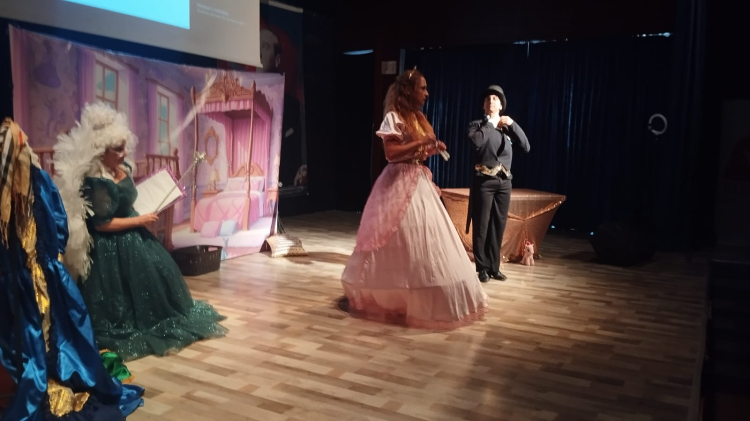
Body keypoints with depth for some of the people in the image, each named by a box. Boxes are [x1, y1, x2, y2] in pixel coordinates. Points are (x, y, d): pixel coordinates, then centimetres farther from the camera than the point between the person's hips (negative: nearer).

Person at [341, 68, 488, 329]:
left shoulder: (417, 118, 16)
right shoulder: (394, 117, -9)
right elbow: (391, 153, -19)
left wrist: (432, 149, 5)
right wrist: (421, 142, -19)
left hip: (419, 183, 9)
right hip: (399, 184, -9)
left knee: (423, 240, 9)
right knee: (402, 243, -5)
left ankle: (419, 298, 19)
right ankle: (391, 296, 9)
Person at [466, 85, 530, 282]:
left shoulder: (508, 128, 16)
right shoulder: (477, 125, 5)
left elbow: (526, 147, 5)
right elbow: (477, 142, -17)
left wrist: (513, 125, -2)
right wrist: (491, 123, -4)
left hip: (504, 181, 4)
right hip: (484, 181, -4)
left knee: (499, 225, 6)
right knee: (482, 225, -2)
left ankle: (494, 267, 15)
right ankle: (482, 267, 6)